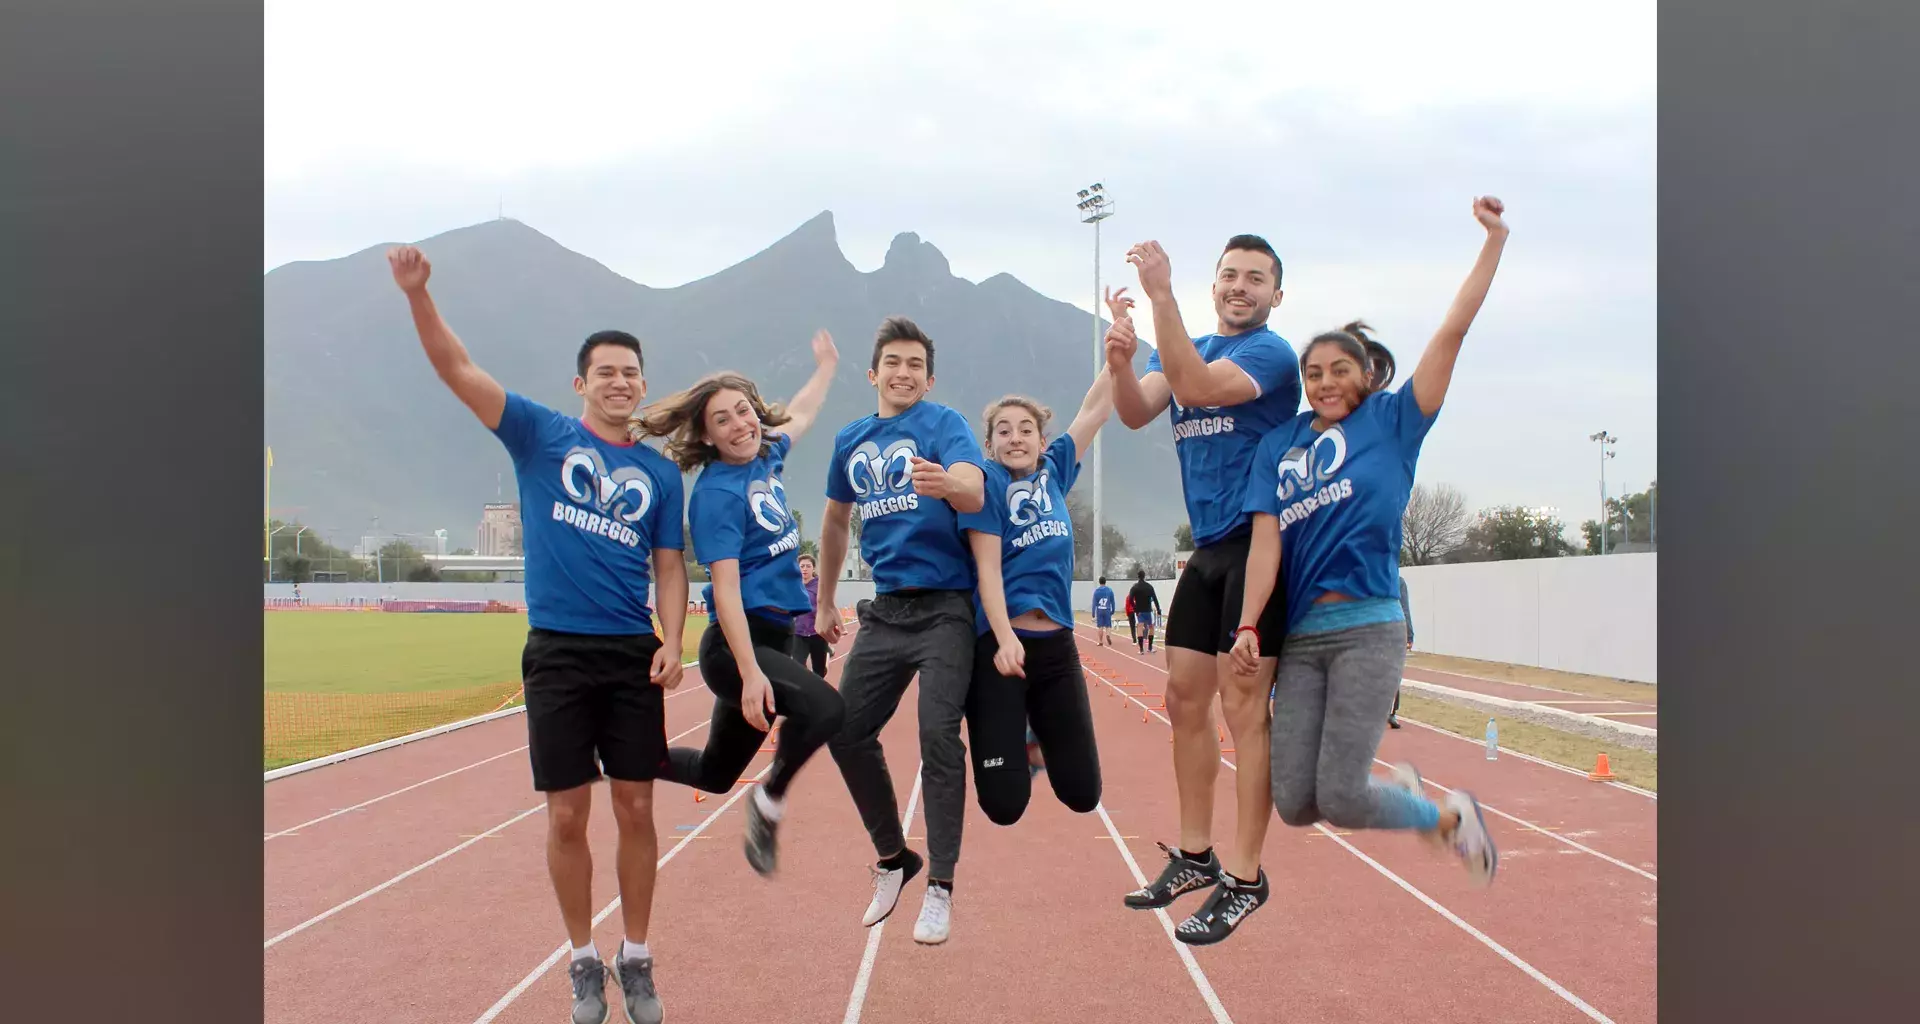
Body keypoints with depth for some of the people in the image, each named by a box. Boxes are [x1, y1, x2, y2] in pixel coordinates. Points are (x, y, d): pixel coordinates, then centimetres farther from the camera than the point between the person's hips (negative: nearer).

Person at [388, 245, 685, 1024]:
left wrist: (673, 641, -8)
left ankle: (635, 960, 19)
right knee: (568, 814, 1)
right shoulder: (541, 436, 2)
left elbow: (669, 567, 9)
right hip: (557, 653, -2)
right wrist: (417, 292, -21)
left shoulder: (661, 473, 9)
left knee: (636, 809, 4)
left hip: (634, 655, 2)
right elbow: (455, 368, -7)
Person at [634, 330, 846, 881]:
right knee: (823, 708, -32)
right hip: (736, 645, -8)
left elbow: (800, 415, 31)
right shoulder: (716, 494, -15)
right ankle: (770, 801, -9)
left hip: (774, 639, 9)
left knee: (716, 773, 17)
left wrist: (826, 365, 45)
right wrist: (750, 673, -28)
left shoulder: (766, 457, 8)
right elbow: (725, 589, -21)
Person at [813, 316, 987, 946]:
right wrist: (825, 601, 26)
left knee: (939, 738, -11)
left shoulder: (944, 424, -7)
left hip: (944, 608, -6)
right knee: (847, 732, 4)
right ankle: (893, 857, 23)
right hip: (885, 610, 6)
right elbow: (836, 519, 24)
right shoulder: (851, 441, 10)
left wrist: (946, 483, -49)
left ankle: (940, 884, 0)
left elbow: (975, 494, -26)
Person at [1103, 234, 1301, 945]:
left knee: (1243, 706, -8)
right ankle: (1195, 856, 23)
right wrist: (1120, 365, -23)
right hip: (1207, 549, 8)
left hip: (1257, 546, -8)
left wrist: (1161, 294, -29)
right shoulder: (1186, 352, 14)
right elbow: (1138, 413, -3)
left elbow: (1195, 387, -26)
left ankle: (1243, 879, 0)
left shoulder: (1272, 353, -8)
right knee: (1184, 698, 10)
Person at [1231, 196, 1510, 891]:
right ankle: (1397, 787, 28)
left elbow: (1452, 331, -1)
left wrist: (1495, 239, -6)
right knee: (1294, 804, -2)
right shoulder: (1280, 446, 12)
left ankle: (1451, 816, 17)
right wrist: (1248, 625, -8)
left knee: (1340, 798, -12)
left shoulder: (1390, 420, 5)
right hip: (1300, 637, 4)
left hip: (1367, 630, -4)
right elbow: (1266, 540, 3)